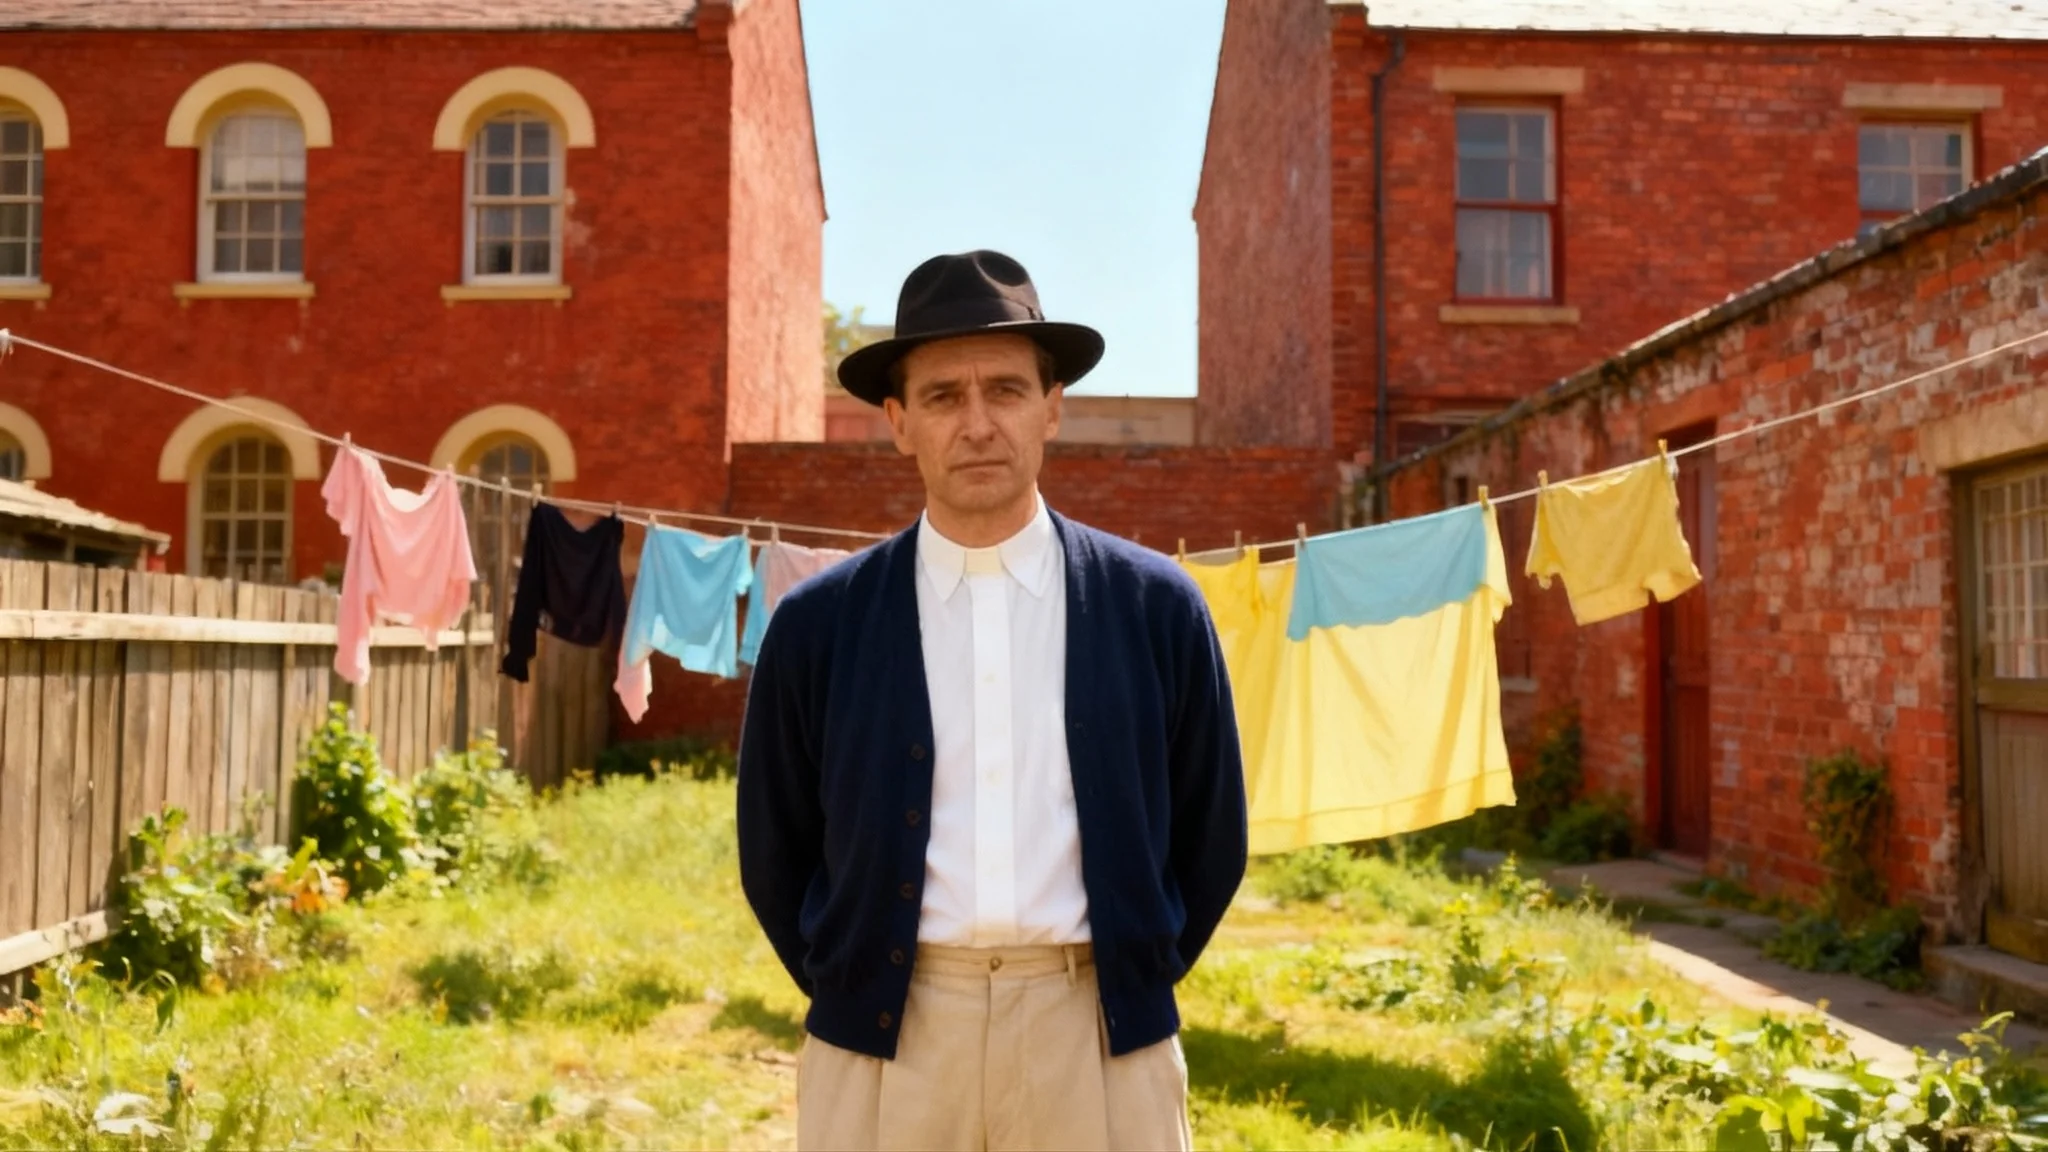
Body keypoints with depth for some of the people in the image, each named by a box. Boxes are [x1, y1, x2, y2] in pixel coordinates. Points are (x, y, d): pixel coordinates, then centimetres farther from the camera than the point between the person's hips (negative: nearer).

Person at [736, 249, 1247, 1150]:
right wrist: (852, 1002, 9)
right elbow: (774, 852, 8)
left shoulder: (1158, 608, -1)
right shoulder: (816, 625, -1)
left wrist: (1128, 993, 9)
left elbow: (1210, 842, 8)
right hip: (884, 1045, 0)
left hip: (1099, 1044, 0)